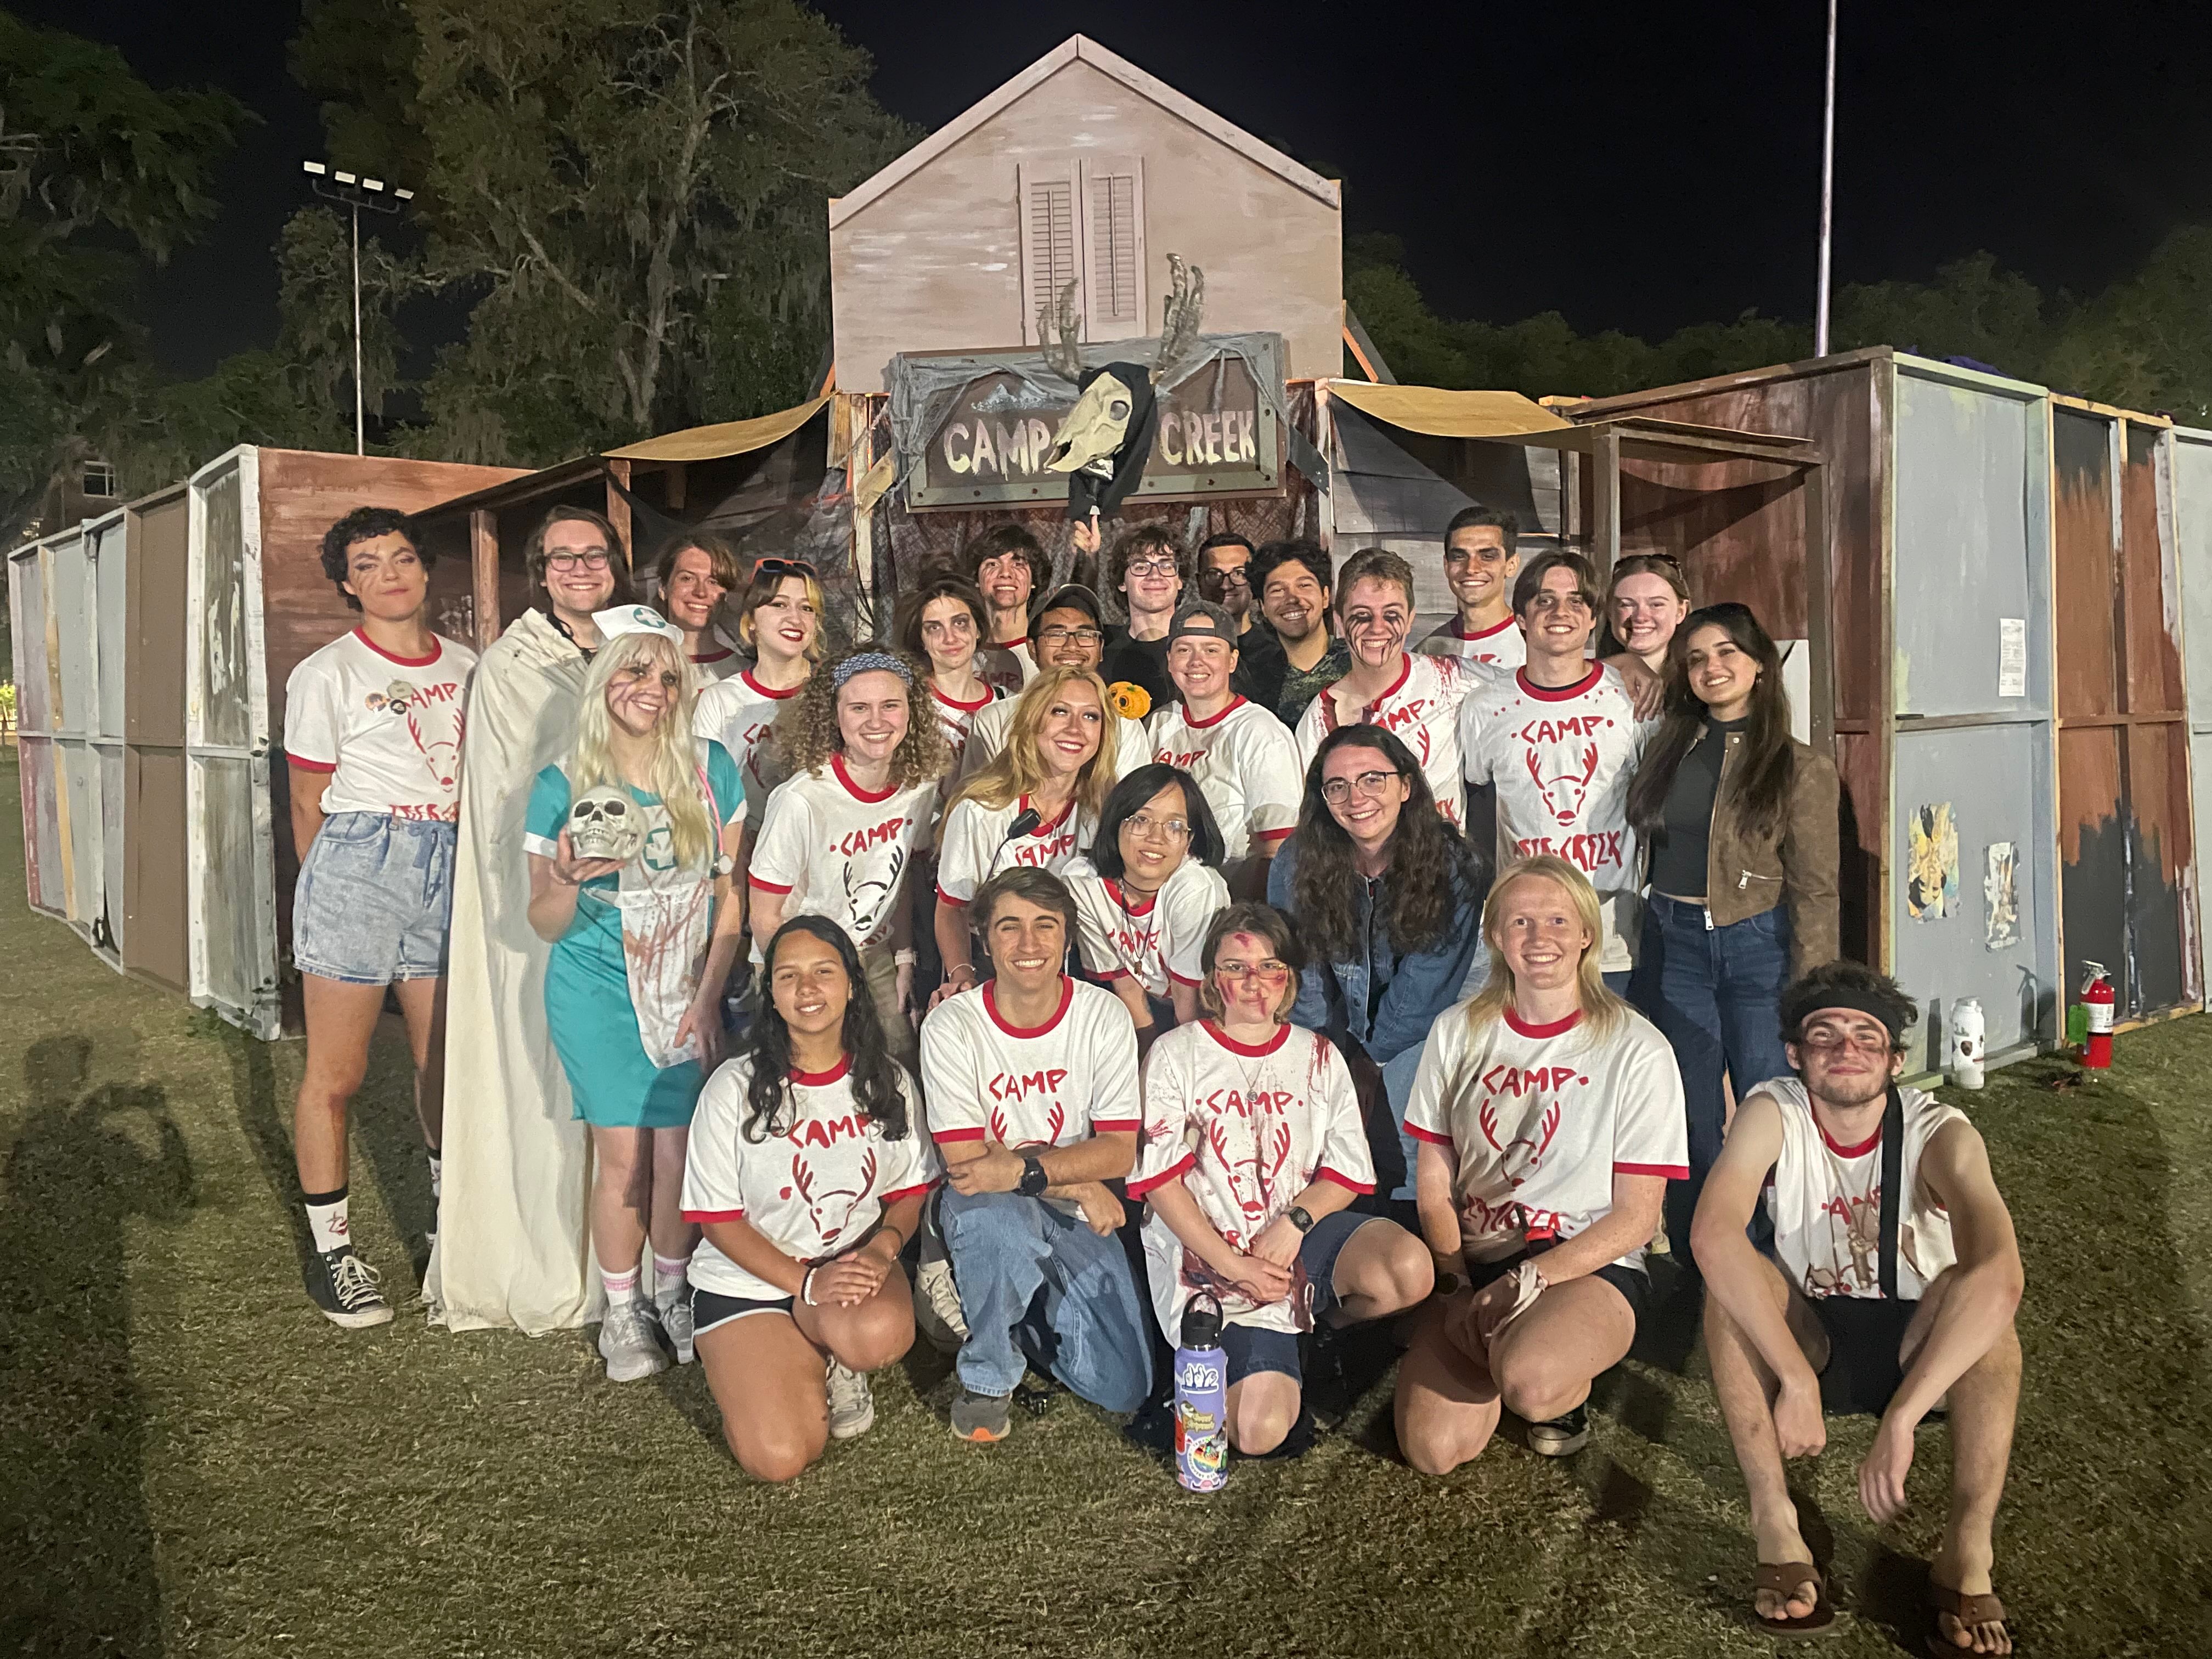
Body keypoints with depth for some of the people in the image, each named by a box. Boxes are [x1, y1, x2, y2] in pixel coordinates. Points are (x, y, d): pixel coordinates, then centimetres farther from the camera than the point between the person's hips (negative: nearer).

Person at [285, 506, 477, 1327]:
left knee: (448, 1058, 10)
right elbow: (309, 803, 4)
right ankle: (331, 1252, 14)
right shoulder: (326, 675, -1)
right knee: (336, 1074, 1)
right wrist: (331, 885, 6)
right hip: (358, 865, -4)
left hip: (452, 867, 4)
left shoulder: (465, 666, 11)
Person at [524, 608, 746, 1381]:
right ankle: (622, 1312, 22)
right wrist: (566, 881, -24)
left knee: (680, 1154, 1)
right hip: (598, 992, -1)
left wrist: (709, 996, -2)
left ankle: (674, 1295, 26)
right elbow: (544, 924, -1)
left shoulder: (710, 769, -3)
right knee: (623, 1153, 1)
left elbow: (730, 892, 3)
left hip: (691, 991, 1)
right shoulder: (563, 786, -7)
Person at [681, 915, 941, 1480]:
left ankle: (838, 1367, 3)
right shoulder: (734, 1088, -10)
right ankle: (806, 1369, 16)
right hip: (747, 1281, -1)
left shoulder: (887, 1081, -1)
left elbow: (911, 1190, 6)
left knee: (879, 1334, -35)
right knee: (779, 1458, -19)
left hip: (853, 1262, 2)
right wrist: (806, 1281, -20)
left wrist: (882, 1247, -17)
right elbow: (719, 1220, -8)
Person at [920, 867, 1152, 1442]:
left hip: (1077, 1218, 2)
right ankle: (986, 1377, -10)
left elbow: (1118, 1151, -12)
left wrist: (1023, 1168, -27)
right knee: (999, 1216, -40)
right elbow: (965, 1165, -16)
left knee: (1124, 1389, -9)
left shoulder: (1104, 1016, -9)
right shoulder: (950, 1025, -14)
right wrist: (1077, 1181, -20)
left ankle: (1031, 1310, 21)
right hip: (992, 1209, -2)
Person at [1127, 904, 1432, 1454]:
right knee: (1260, 1431, -23)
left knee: (1410, 1269, -29)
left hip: (1303, 1231, 3)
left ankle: (1319, 1326, 3)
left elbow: (1346, 1173, 7)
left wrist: (1294, 1223, -13)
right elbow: (1161, 1181, -5)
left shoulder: (1319, 1057, 11)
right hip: (1210, 1254, -3)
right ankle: (1280, 1354, 13)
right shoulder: (1176, 1054, 1)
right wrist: (1232, 1265, -13)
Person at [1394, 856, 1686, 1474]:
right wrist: (1458, 1287, -7)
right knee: (1433, 1449, -17)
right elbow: (1434, 1185, 6)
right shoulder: (1458, 1033, 3)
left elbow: (1637, 1215, -7)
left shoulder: (1636, 1051, -7)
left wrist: (1532, 1279, -16)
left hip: (1590, 1267, -3)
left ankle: (1572, 1385, 3)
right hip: (1473, 1264, 3)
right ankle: (1495, 1349, 15)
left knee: (1530, 1384, -36)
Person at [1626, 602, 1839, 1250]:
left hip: (1757, 946, -3)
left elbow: (1815, 889, -5)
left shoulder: (1800, 768, -3)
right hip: (1674, 945, 4)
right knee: (1692, 1119, 10)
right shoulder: (1667, 747, 9)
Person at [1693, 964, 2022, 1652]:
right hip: (1807, 1336, 1)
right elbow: (1712, 1236, -36)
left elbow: (1999, 1277, -40)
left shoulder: (1940, 1133, -21)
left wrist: (1899, 1418, -46)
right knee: (1732, 1279, -29)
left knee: (1973, 1288, -32)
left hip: (1917, 1346, -1)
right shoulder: (1772, 1114, -17)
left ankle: (1968, 1551, -29)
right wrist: (1796, 1380, -41)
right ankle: (1776, 1530, -30)